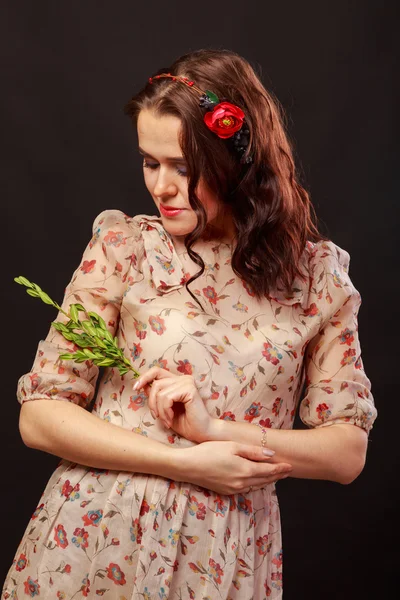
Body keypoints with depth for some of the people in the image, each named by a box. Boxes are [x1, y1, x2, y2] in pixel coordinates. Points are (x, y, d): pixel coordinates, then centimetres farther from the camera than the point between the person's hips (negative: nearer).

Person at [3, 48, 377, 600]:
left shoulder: (318, 275, -3)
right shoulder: (125, 248, -6)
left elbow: (349, 452, -3)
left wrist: (214, 428, -17)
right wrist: (186, 462, -16)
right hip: (99, 540, 0)